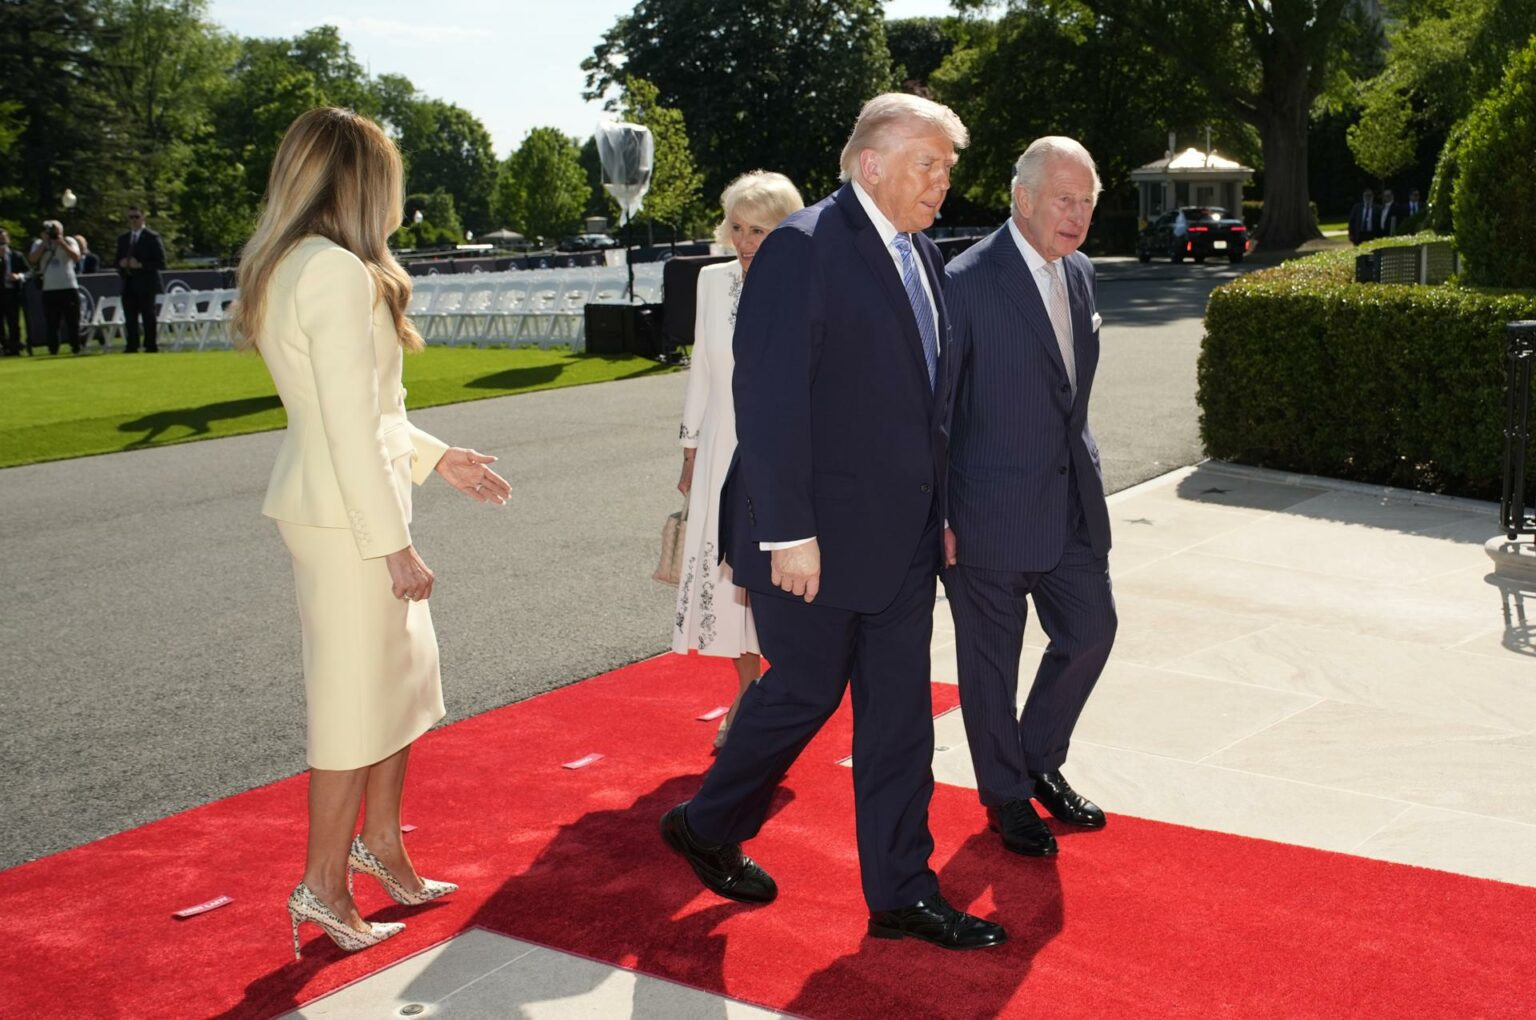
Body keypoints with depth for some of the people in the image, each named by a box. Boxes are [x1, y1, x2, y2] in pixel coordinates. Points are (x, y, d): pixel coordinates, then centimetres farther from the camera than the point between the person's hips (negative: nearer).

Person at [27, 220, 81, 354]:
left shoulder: (69, 241, 7)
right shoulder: (39, 244, 11)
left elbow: (76, 257, -10)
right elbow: (32, 259, -6)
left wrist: (61, 243, -12)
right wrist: (44, 244, -8)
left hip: (69, 287, -1)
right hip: (49, 289, 1)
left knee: (73, 320, 2)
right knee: (51, 322, 1)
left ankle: (76, 347, 8)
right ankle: (53, 349, 5)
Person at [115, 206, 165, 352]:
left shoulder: (152, 237, -2)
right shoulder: (123, 238, 16)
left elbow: (160, 262, -8)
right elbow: (116, 261, 21)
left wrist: (140, 265, -17)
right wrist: (121, 263, -3)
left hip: (145, 285, -5)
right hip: (128, 285, 5)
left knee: (148, 317, -4)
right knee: (130, 318, 4)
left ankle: (151, 346, 0)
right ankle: (131, 347, 7)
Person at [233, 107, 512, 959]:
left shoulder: (286, 269, 13)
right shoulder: (337, 273, -18)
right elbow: (351, 427, -21)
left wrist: (433, 457, 21)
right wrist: (394, 544, -18)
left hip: (329, 497, 10)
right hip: (345, 513, -10)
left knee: (402, 675, 18)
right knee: (356, 693, 1)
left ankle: (382, 844, 32)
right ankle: (322, 886, 14)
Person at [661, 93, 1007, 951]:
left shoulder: (921, 254, 11)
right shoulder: (805, 248, -15)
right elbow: (769, 397, -20)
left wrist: (939, 510, 15)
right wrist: (788, 532, -22)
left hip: (903, 537, 8)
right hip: (817, 535, -8)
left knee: (899, 712, 9)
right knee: (806, 691, 6)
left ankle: (901, 894, 19)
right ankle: (708, 826, 31)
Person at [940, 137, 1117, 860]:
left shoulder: (1079, 274, 7)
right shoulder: (965, 284, -16)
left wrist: (1081, 467, 18)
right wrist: (933, 518, -13)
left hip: (1072, 502, 7)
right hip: (990, 509, -7)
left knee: (1091, 631, 12)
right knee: (991, 658, 7)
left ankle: (1040, 760, 35)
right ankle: (1006, 794, 27)